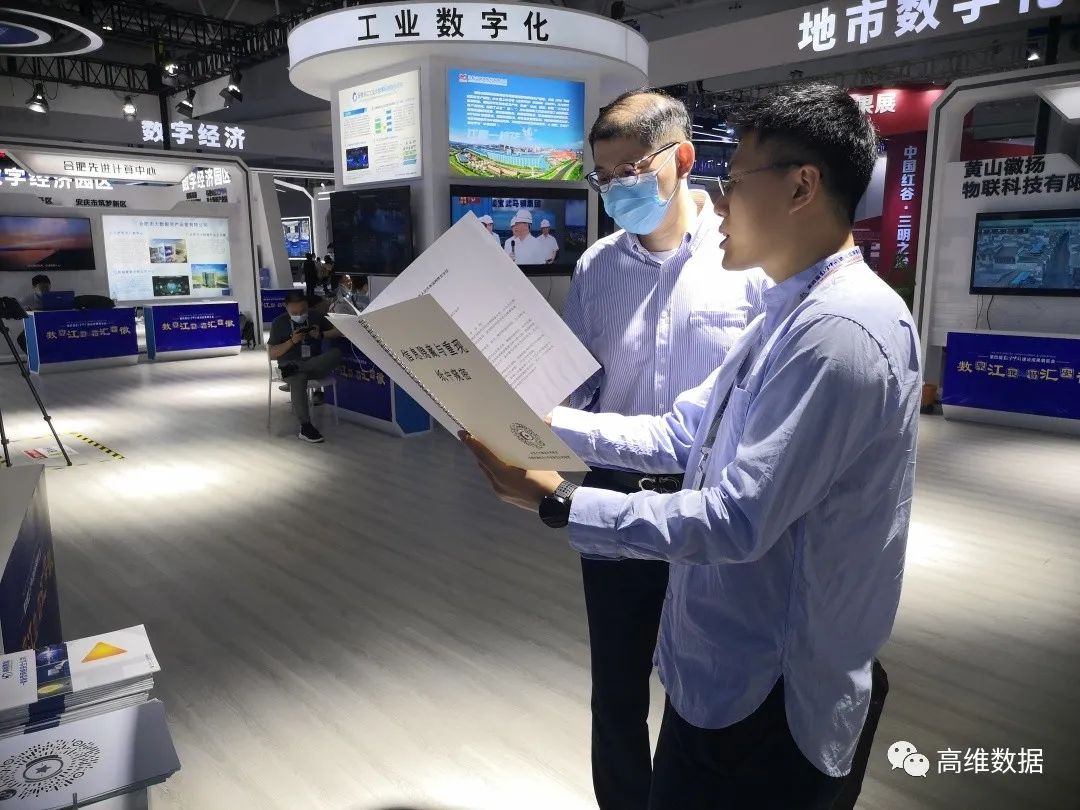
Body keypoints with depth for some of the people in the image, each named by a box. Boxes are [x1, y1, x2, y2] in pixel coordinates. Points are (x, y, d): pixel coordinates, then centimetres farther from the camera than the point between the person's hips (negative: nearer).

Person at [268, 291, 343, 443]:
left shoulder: (316, 318, 11)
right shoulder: (279, 323, 5)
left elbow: (339, 332, 8)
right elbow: (272, 355, 2)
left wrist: (321, 335, -9)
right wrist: (292, 341, -12)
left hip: (315, 364, 3)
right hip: (290, 363, -2)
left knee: (336, 353, -29)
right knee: (298, 379, -40)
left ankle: (294, 370, -30)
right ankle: (305, 427, -41)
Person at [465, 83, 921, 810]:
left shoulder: (840, 330, -26)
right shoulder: (795, 312, 9)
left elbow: (737, 522, -28)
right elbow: (682, 436, 7)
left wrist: (559, 504, -24)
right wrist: (546, 420, -1)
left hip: (764, 699, -9)